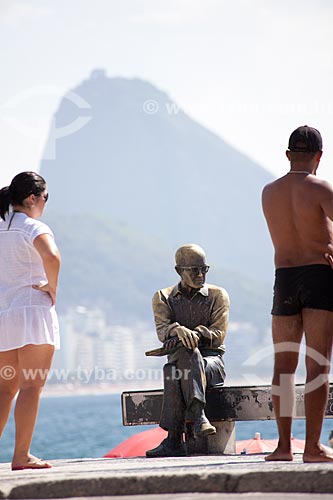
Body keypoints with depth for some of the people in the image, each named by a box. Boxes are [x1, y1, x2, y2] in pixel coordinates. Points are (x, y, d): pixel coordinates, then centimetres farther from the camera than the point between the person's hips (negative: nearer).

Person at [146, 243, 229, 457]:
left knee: (175, 373, -35)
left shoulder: (218, 295, 7)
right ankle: (199, 416, -50)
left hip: (212, 360, -1)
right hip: (180, 357, 1)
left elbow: (218, 335, -3)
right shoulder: (163, 297, 11)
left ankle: (174, 439, -46)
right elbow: (162, 329, -7)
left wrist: (196, 334, -23)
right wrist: (178, 330, -31)